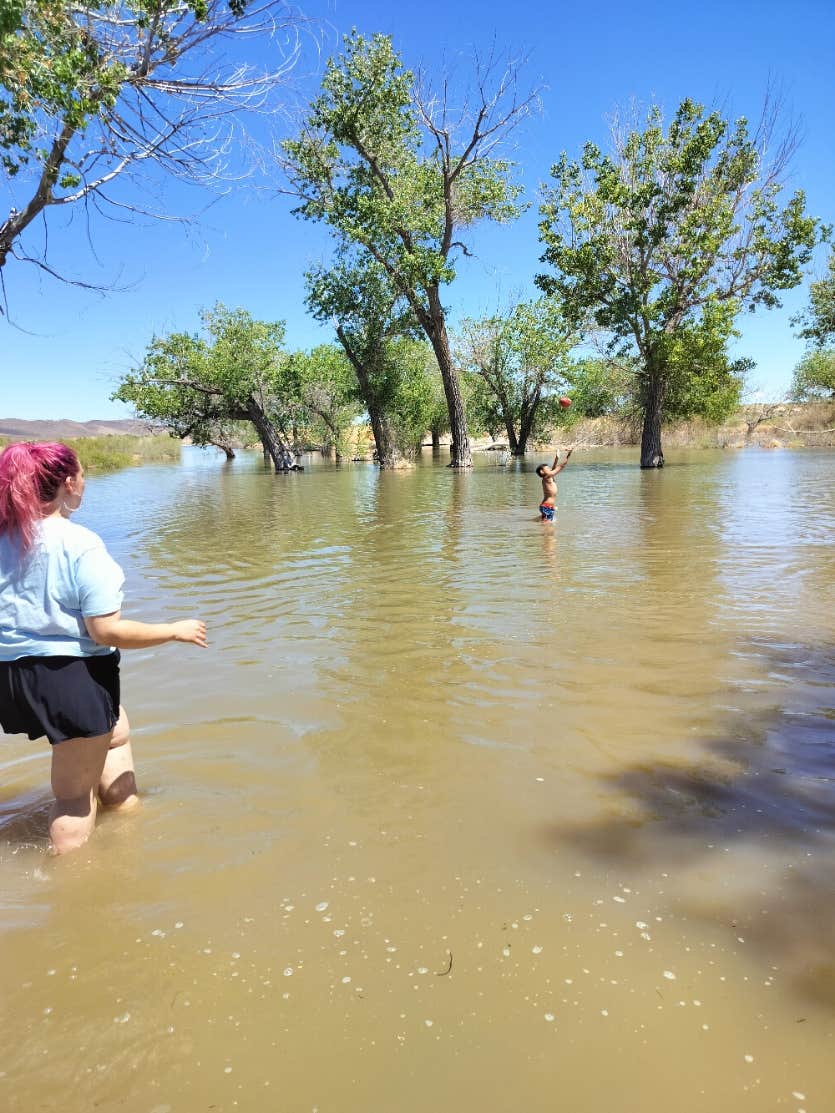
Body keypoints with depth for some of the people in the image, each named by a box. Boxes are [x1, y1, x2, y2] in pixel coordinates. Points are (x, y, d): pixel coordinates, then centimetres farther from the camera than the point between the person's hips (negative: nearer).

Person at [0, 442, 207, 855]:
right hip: (71, 677, -8)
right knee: (75, 794, 10)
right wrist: (176, 630, -10)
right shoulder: (81, 544, -20)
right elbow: (106, 631, -22)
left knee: (116, 730, 30)